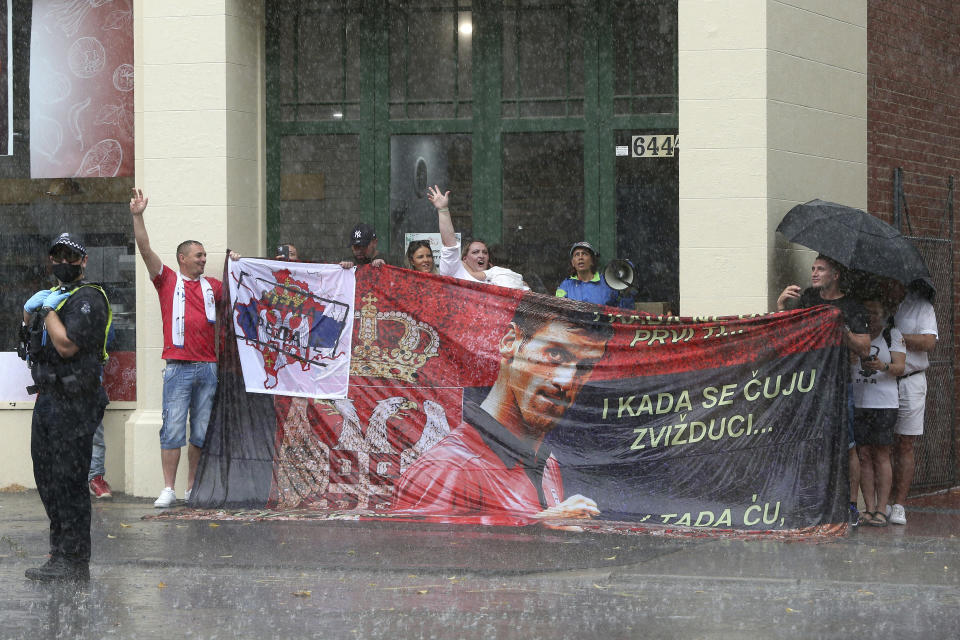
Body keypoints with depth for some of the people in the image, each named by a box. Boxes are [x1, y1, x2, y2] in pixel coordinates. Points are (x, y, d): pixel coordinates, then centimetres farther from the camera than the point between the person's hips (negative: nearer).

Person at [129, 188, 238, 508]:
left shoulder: (212, 286, 15)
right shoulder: (168, 280, 6)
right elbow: (145, 249, -2)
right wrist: (137, 216, -10)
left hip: (208, 367, 4)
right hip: (178, 367, -4)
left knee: (201, 433, 6)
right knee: (173, 430, -6)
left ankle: (193, 488, 13)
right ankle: (168, 489, -3)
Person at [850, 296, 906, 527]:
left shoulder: (893, 335, 6)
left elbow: (899, 367, -5)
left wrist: (883, 367, -25)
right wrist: (848, 361, -7)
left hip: (884, 403, -3)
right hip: (857, 402, 3)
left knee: (881, 455, -4)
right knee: (863, 455, 0)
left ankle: (881, 509, -4)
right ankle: (869, 508, 2)